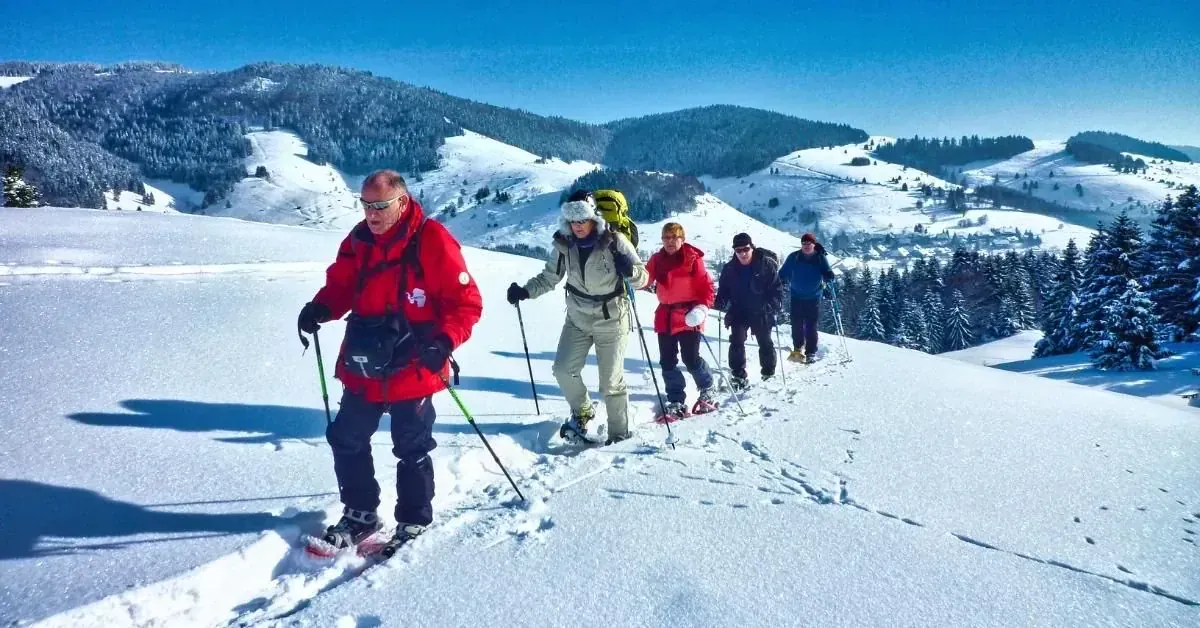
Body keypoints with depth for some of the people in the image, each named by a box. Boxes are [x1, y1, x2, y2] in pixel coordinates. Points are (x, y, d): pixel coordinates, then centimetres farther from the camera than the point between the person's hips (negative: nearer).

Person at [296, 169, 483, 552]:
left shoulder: (433, 241, -17)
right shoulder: (358, 240, 1)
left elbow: (466, 302, -15)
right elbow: (341, 286, 14)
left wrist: (445, 340, -29)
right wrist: (320, 309, -7)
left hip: (412, 369, -6)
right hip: (362, 367, 6)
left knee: (411, 450, 9)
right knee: (347, 440, 15)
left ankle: (414, 522, 29)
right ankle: (360, 514, 34)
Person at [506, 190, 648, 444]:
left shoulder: (614, 241, -18)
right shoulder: (565, 244, -7)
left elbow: (641, 278, -15)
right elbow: (549, 278, 3)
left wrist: (629, 270, -37)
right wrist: (524, 291, -12)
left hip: (611, 320, -4)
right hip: (578, 319, 4)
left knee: (611, 381, 0)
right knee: (564, 369, -2)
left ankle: (620, 435, 17)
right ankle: (582, 412, 26)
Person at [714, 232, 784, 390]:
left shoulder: (766, 264, -12)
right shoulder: (729, 268, -3)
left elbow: (776, 287, -7)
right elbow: (724, 290, 5)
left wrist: (774, 306, -20)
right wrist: (720, 303, -14)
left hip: (761, 313, -1)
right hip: (738, 313, 2)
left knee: (765, 343, 13)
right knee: (736, 342, -9)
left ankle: (768, 374, 32)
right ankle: (739, 376, -1)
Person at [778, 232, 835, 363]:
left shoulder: (820, 258, -2)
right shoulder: (794, 257, 0)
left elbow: (827, 273, 0)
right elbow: (784, 273, 2)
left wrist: (828, 277, -23)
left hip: (813, 298, -1)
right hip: (797, 297, 1)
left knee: (811, 326, 1)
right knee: (796, 324, 2)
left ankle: (811, 353, 10)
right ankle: (798, 349, 22)